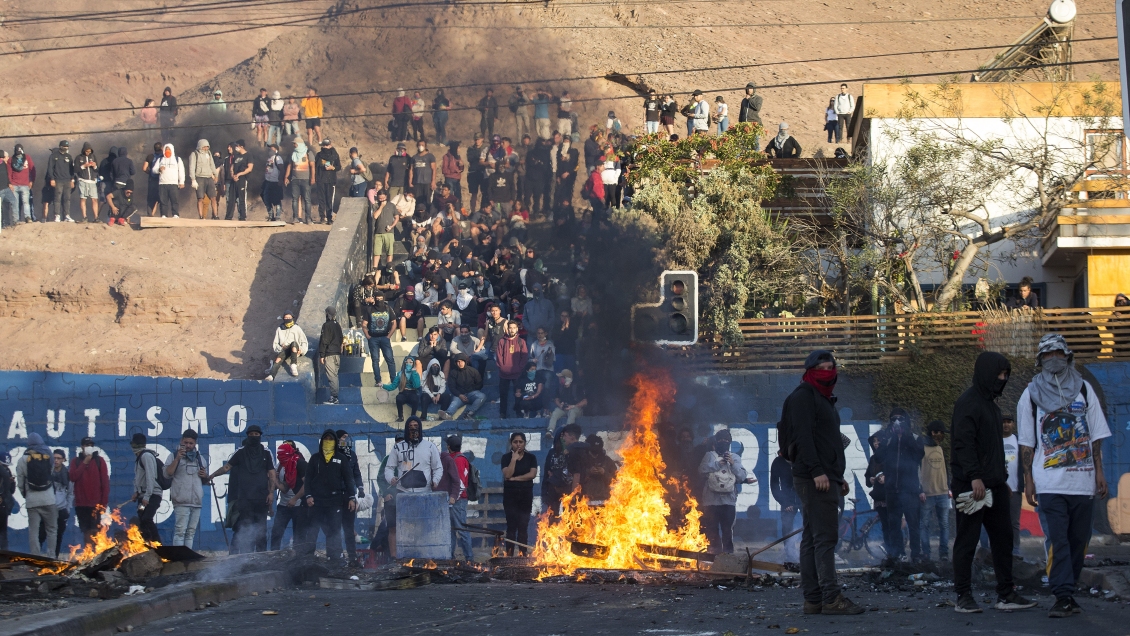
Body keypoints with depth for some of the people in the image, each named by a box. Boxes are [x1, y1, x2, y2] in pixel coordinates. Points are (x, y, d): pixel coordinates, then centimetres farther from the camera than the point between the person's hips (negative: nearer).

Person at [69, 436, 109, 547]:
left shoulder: (99, 460, 2)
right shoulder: (76, 461, 9)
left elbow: (105, 482, 0)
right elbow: (73, 477, -7)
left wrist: (104, 502, -6)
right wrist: (84, 463, -11)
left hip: (96, 503, -3)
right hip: (81, 503, 3)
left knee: (94, 531, -9)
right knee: (86, 531, 7)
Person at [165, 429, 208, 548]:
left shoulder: (200, 458, 18)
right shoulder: (175, 455, 4)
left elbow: (205, 480, 26)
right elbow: (168, 473, -10)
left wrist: (205, 476, 3)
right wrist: (177, 458, -19)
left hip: (196, 502, 5)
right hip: (182, 501, -5)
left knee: (191, 532, 8)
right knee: (180, 531, -13)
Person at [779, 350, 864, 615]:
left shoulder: (823, 399, 25)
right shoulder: (803, 397, -7)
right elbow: (803, 436, -17)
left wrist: (838, 476, 25)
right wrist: (817, 471, -25)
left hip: (825, 478, 10)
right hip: (815, 479, -10)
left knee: (812, 539, 8)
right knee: (825, 537, -14)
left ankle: (813, 599, 8)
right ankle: (831, 598, -17)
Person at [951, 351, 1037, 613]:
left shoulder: (990, 402, 19)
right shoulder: (968, 403, -10)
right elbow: (963, 443, -19)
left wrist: (1002, 476, 20)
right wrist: (975, 477, -25)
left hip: (994, 484, 9)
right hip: (972, 484, -9)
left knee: (1003, 537, 8)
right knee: (967, 540, -3)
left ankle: (1006, 594, 13)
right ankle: (963, 597, 1)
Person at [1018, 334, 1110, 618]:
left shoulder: (1084, 389, 10)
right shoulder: (1031, 395, 7)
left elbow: (1096, 436, 10)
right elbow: (1026, 443, 7)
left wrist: (1099, 471, 2)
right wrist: (1028, 479, 0)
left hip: (1083, 480, 2)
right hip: (1050, 483, -2)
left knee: (1079, 540, 5)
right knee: (1058, 540, -10)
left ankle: (1067, 592, 15)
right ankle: (1064, 597, -11)